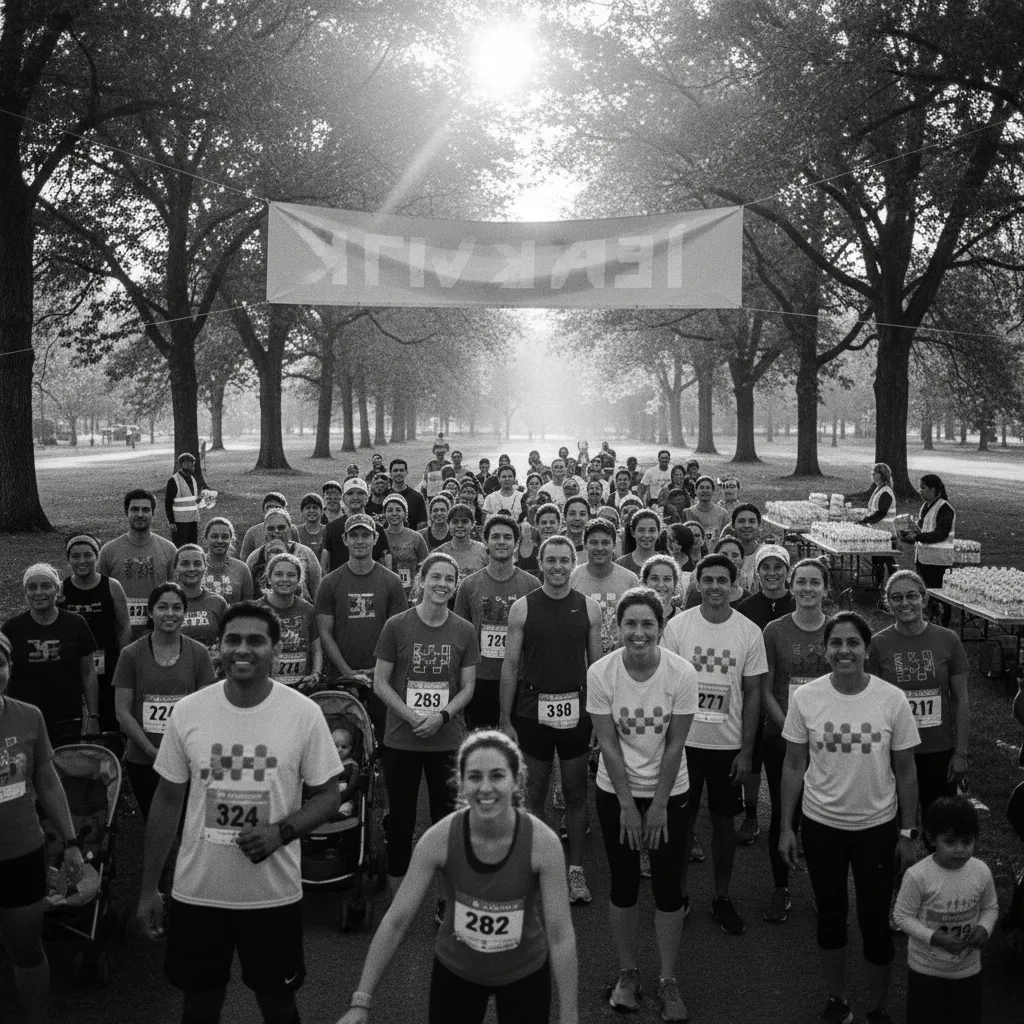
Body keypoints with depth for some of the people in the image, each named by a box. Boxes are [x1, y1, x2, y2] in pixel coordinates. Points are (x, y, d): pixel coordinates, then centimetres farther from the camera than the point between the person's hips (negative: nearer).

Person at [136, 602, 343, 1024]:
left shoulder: (304, 713, -10)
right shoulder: (187, 711, -5)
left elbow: (328, 796, -2)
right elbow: (167, 800, 3)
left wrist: (280, 832, -20)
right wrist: (148, 888, 5)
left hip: (274, 894, -1)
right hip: (196, 892, 1)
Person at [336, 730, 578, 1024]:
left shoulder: (543, 842, -27)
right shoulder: (439, 838, -24)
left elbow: (560, 936, -19)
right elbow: (396, 921, -18)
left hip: (525, 974, -1)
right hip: (454, 970, 1)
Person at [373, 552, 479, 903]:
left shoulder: (464, 631, 2)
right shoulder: (397, 626, -3)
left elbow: (467, 687, 4)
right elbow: (380, 683, -2)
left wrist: (441, 716, -13)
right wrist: (412, 716, -14)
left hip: (448, 740, 1)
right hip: (401, 739, -1)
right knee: (400, 817, 9)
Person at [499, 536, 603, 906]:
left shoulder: (589, 607, 1)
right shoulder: (523, 608, -2)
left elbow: (597, 663, 6)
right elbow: (510, 664, 0)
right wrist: (505, 720, -2)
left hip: (576, 712, 1)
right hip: (532, 711, -1)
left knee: (576, 792, 8)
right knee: (533, 794, 8)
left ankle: (576, 869, 20)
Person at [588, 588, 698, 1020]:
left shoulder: (681, 673, -16)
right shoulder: (600, 673, -15)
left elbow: (674, 744, -11)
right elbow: (609, 743, -11)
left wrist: (658, 805, -10)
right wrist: (628, 806, -11)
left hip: (669, 793, 0)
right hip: (616, 792, 0)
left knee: (669, 888, 3)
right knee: (624, 886, 7)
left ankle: (667, 979, 21)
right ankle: (627, 973, 26)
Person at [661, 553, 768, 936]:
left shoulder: (749, 632, -4)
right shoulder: (677, 626, -6)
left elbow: (752, 693, 0)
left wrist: (746, 750, -3)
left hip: (728, 744, 1)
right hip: (684, 741, 0)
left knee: (724, 820, 11)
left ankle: (721, 897, 26)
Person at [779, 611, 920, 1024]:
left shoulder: (892, 700, -11)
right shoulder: (805, 697, -10)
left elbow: (905, 771, -2)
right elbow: (794, 765, -1)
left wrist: (907, 833, -1)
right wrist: (786, 828, -1)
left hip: (877, 827, -1)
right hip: (821, 825, 1)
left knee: (875, 921, 8)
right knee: (830, 915, 16)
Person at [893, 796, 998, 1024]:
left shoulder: (981, 871, -11)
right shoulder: (918, 876, -23)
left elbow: (990, 907, 5)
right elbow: (902, 916, -15)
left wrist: (984, 928, -14)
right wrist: (933, 937, -26)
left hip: (968, 968, 3)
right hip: (926, 968, -3)